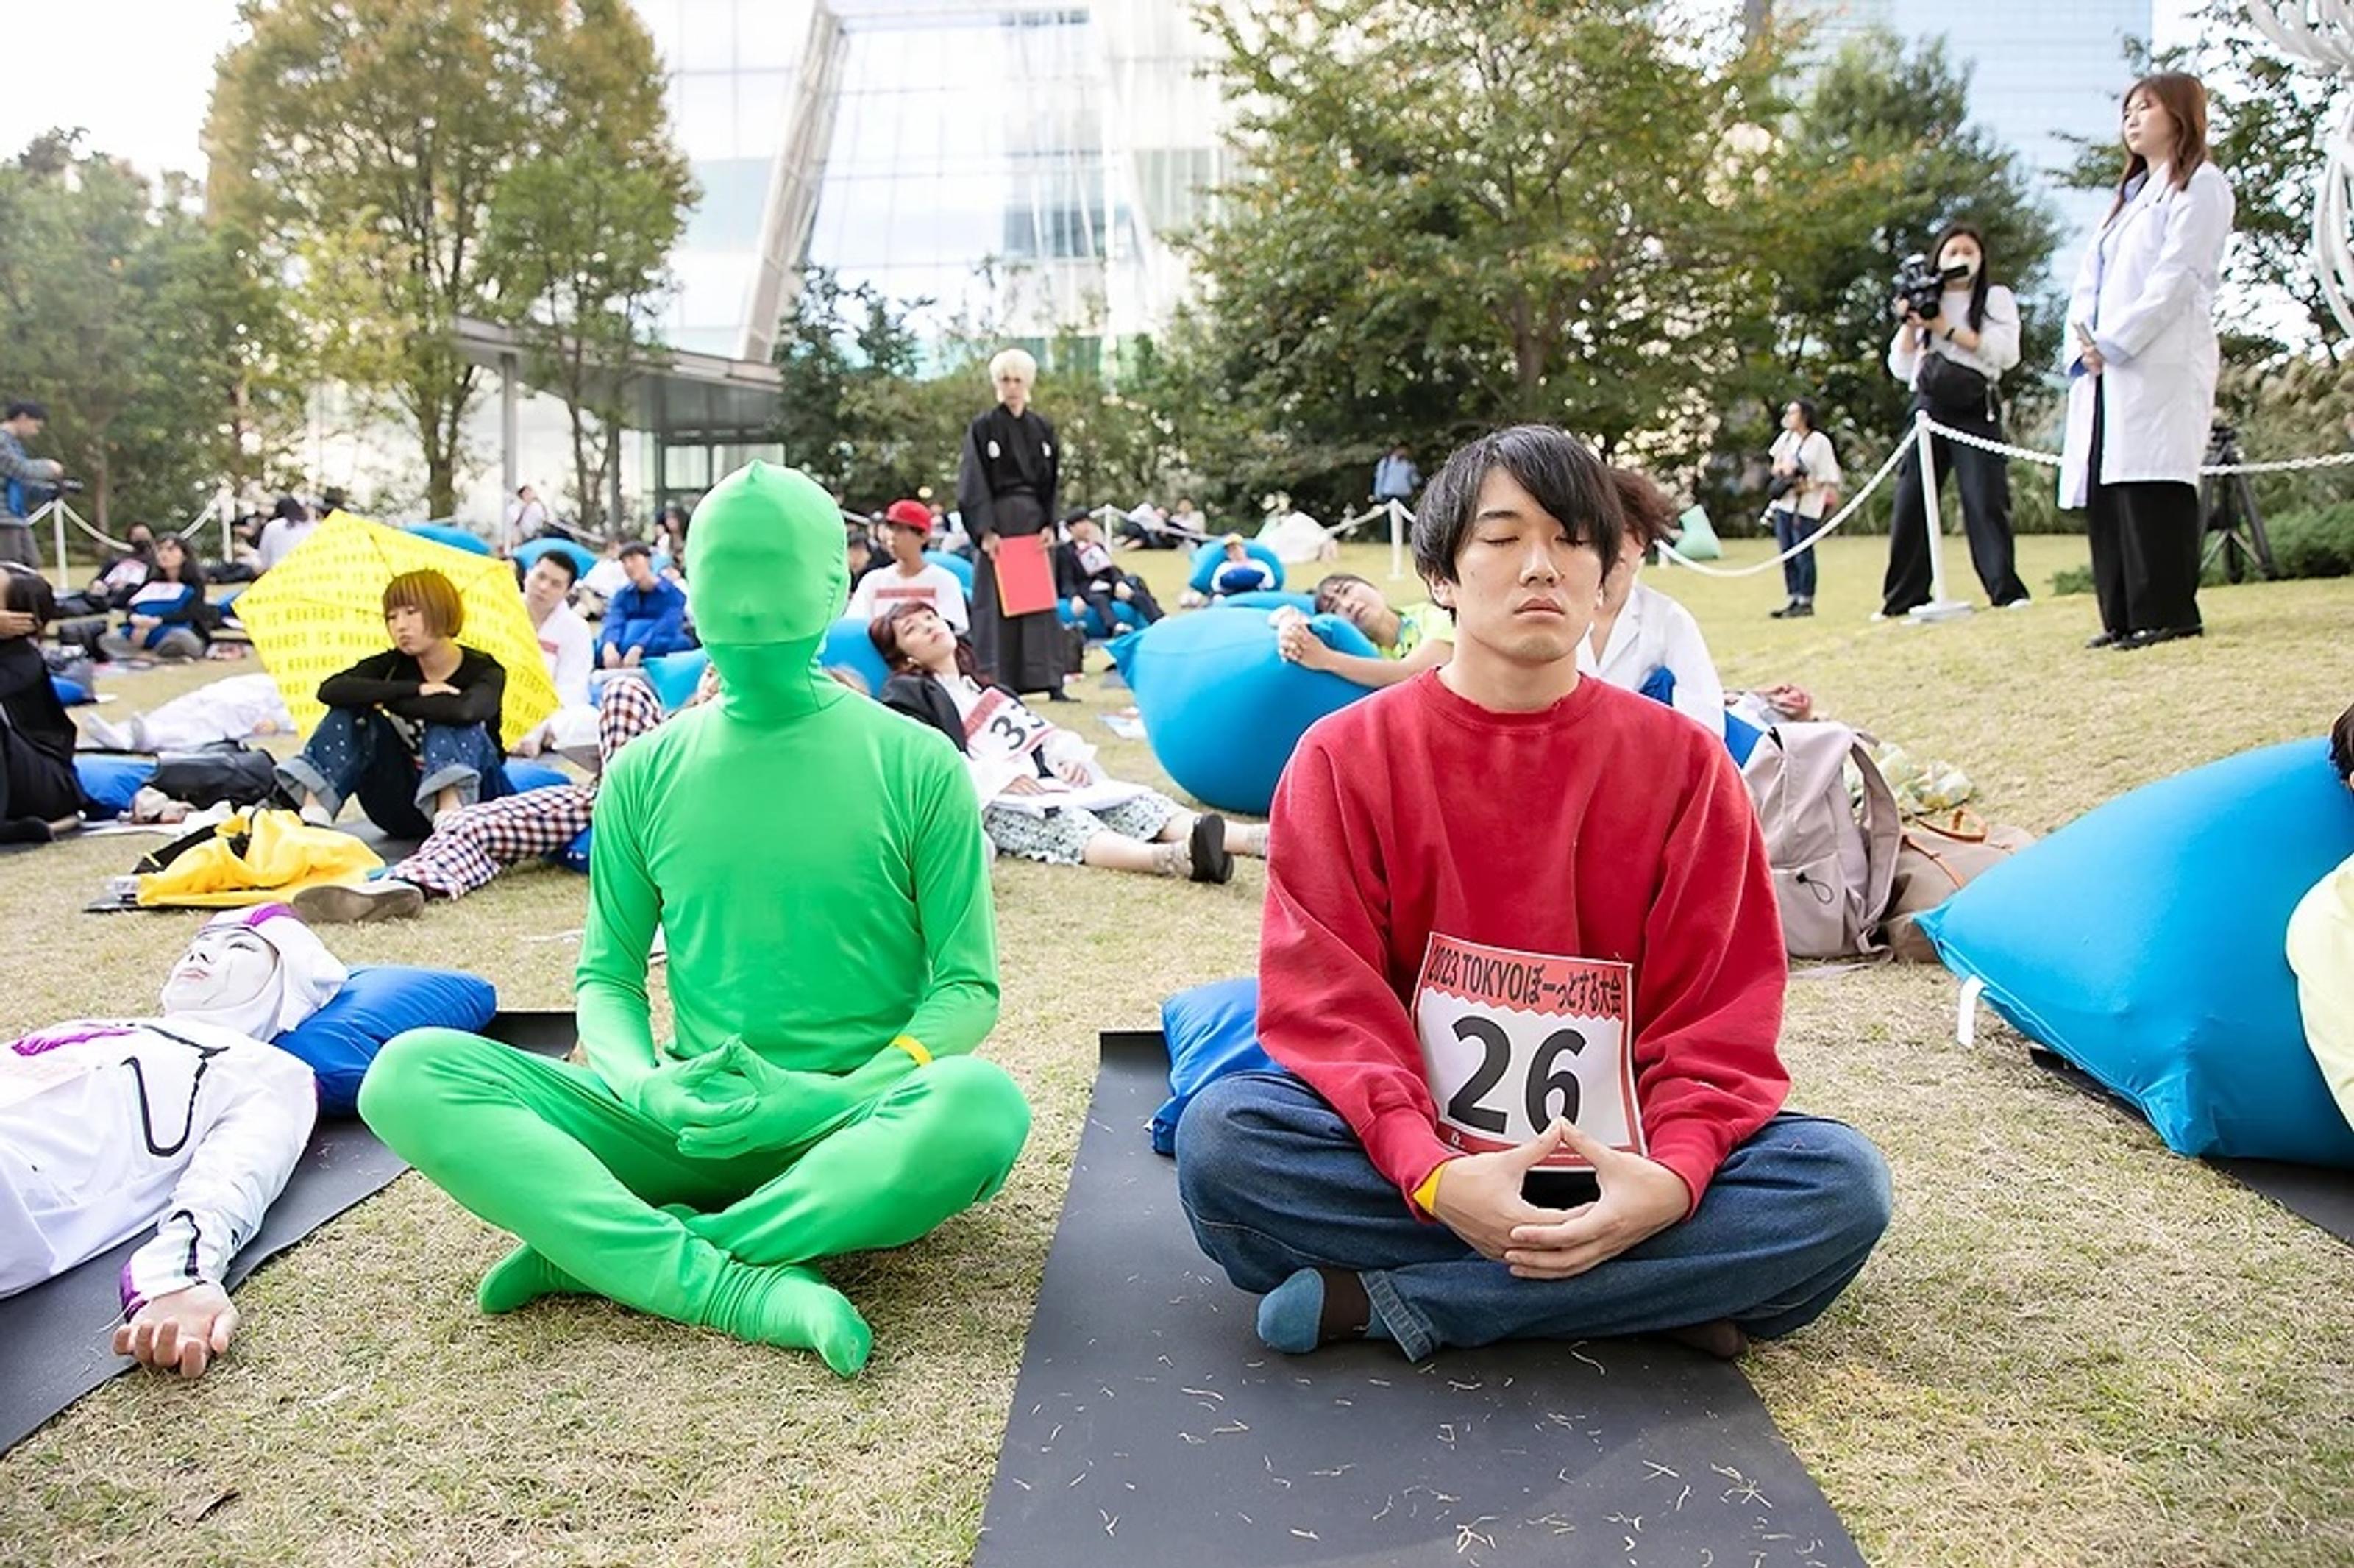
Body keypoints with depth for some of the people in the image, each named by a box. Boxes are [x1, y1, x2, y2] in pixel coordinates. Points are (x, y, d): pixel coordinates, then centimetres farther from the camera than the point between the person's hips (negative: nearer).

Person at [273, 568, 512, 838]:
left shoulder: (485, 670, -9)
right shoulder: (393, 665, 2)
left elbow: (463, 711, -34)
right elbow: (330, 690, -18)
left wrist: (389, 701, -19)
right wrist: (415, 690, -25)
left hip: (475, 797, -4)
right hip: (405, 812, 4)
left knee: (449, 725, -29)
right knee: (352, 710, -12)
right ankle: (312, 816, -31)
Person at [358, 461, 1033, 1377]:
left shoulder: (917, 767, 0)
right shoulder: (647, 775, 8)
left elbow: (968, 989, -1)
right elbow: (608, 974, 11)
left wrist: (835, 1099, -17)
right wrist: (645, 1084, -12)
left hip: (859, 1128, -2)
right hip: (688, 1122, 2)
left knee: (981, 1101, -36)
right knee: (411, 1074, -18)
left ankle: (606, 1253, -25)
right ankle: (740, 1286, -32)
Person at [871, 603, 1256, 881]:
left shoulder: (982, 686, 34)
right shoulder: (907, 695, 12)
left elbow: (1039, 730, 27)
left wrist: (1070, 757, 3)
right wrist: (999, 777, -17)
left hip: (1051, 782, 7)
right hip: (991, 803, -6)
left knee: (1137, 802, -17)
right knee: (1066, 824, -35)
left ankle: (1260, 839, -39)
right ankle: (1169, 859, -65)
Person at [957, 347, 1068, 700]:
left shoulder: (1043, 430, 11)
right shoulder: (982, 429, 1)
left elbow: (1051, 483, 11)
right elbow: (973, 484, -5)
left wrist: (1048, 525, -3)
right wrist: (985, 531, -15)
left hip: (1035, 521, 3)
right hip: (998, 521, -3)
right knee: (998, 602, -5)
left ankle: (1049, 680, 3)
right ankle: (998, 682, -2)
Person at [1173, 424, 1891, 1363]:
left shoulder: (1684, 764, 0)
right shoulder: (1346, 756, -2)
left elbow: (1722, 1015, -2)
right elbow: (1327, 999, -9)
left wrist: (1672, 1176, -23)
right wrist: (1433, 1175, -27)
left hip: (1623, 1175, 2)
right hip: (1410, 1171, -1)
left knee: (1841, 1182, -25)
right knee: (1220, 1138, -28)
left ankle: (1383, 1303, -23)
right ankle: (1654, 1296, -23)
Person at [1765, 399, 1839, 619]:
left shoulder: (1819, 441, -9)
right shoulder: (1785, 438, 11)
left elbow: (1829, 477, -9)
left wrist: (1808, 486, -18)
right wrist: (1782, 468, 0)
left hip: (1806, 507, -7)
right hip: (1783, 503, 7)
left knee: (1803, 553, -5)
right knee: (1787, 553, 9)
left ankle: (1805, 601, 2)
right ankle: (1792, 599, 17)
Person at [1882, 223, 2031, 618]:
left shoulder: (1996, 298, 11)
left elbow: (2006, 352, -7)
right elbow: (1901, 368, 14)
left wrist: (1949, 330, -9)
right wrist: (1909, 323, 1)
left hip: (1975, 411, -3)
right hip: (1929, 406, 3)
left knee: (1985, 500, -12)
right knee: (1910, 503, -1)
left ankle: (2006, 589, -12)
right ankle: (1905, 596, 2)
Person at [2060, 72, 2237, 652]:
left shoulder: (2201, 186, 4)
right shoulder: (2130, 195, 29)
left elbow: (2177, 277, -9)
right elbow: (2091, 275, 18)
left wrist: (2113, 342, -14)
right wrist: (2085, 332, -2)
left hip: (2163, 364, -8)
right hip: (2106, 367, 8)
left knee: (2151, 484, -15)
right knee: (2103, 490, 2)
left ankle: (2168, 613, -13)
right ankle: (2124, 618, 5)